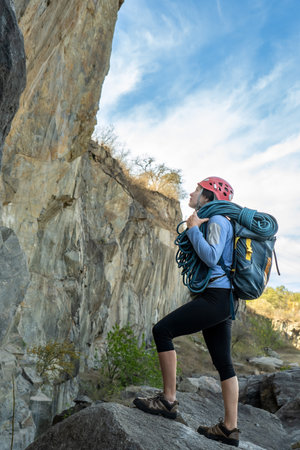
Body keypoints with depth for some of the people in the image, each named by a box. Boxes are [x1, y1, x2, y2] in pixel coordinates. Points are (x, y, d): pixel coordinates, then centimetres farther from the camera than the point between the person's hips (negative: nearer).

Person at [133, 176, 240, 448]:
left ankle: (169, 400, -5)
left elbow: (211, 257, -23)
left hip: (215, 297, -11)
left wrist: (193, 229, -13)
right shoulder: (214, 223, 22)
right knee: (223, 363, 10)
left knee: (162, 330, -12)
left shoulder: (217, 220, -8)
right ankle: (230, 428, 16)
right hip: (221, 301, 11)